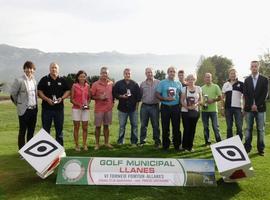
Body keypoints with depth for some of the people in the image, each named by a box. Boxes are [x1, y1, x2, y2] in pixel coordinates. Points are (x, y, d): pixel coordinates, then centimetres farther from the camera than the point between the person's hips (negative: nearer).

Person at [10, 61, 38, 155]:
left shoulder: (34, 81, 10)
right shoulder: (19, 80, -9)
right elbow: (13, 94, -5)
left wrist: (35, 105, 12)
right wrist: (19, 104, 4)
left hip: (33, 109, 6)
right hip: (24, 110, -5)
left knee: (31, 132, 13)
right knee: (22, 132, 3)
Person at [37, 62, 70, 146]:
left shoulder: (62, 80, 8)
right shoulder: (44, 79, 3)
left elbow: (67, 91, 9)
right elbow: (39, 92, 0)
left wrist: (62, 98, -9)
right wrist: (47, 99, -14)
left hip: (59, 108, 2)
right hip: (47, 108, -1)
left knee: (59, 129, 8)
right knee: (46, 129, 5)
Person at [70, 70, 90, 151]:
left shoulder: (87, 86, 7)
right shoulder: (74, 86, -2)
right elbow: (71, 99, -3)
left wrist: (87, 104, -5)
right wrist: (79, 105, -16)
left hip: (85, 109, 3)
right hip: (76, 109, -2)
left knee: (85, 127, 4)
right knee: (76, 127, 2)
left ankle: (84, 144, 14)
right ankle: (76, 145, 10)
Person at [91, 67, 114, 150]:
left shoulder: (111, 83, 6)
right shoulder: (95, 84, -4)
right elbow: (92, 96, -2)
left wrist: (112, 102, 7)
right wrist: (99, 97, -17)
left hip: (109, 108, 3)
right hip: (99, 109, -3)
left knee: (106, 125, 11)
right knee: (98, 126, 2)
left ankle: (106, 142, 20)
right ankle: (97, 144, 11)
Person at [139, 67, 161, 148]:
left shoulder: (158, 83, -1)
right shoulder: (142, 84, 7)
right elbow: (140, 95, 13)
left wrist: (159, 101, -10)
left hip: (154, 106, -2)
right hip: (144, 106, 2)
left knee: (155, 125, 5)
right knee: (143, 125, 8)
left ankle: (157, 141, 15)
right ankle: (142, 141, 18)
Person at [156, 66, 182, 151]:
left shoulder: (178, 83, 10)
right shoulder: (162, 83, 2)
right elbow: (157, 94, -2)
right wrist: (166, 99, -16)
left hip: (176, 107, 2)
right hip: (165, 107, -2)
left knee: (176, 127, 4)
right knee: (165, 128, 4)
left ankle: (177, 145, 15)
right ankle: (165, 145, 15)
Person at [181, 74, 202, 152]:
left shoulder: (198, 88, 5)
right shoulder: (184, 88, 1)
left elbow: (200, 100, 6)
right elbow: (182, 100, -1)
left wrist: (196, 104, -13)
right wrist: (187, 107, -17)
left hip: (195, 111, 2)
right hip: (185, 111, -2)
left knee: (192, 129, 5)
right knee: (186, 129, -3)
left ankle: (190, 146, 17)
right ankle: (185, 146, 10)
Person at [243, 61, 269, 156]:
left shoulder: (264, 79, 4)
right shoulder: (247, 80, 9)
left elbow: (265, 94, -3)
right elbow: (245, 94, 3)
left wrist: (257, 105, -11)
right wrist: (251, 105, -8)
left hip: (260, 108, -1)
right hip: (249, 108, 1)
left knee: (261, 129, 1)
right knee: (248, 128, 4)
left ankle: (261, 149, 7)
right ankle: (247, 147, 8)